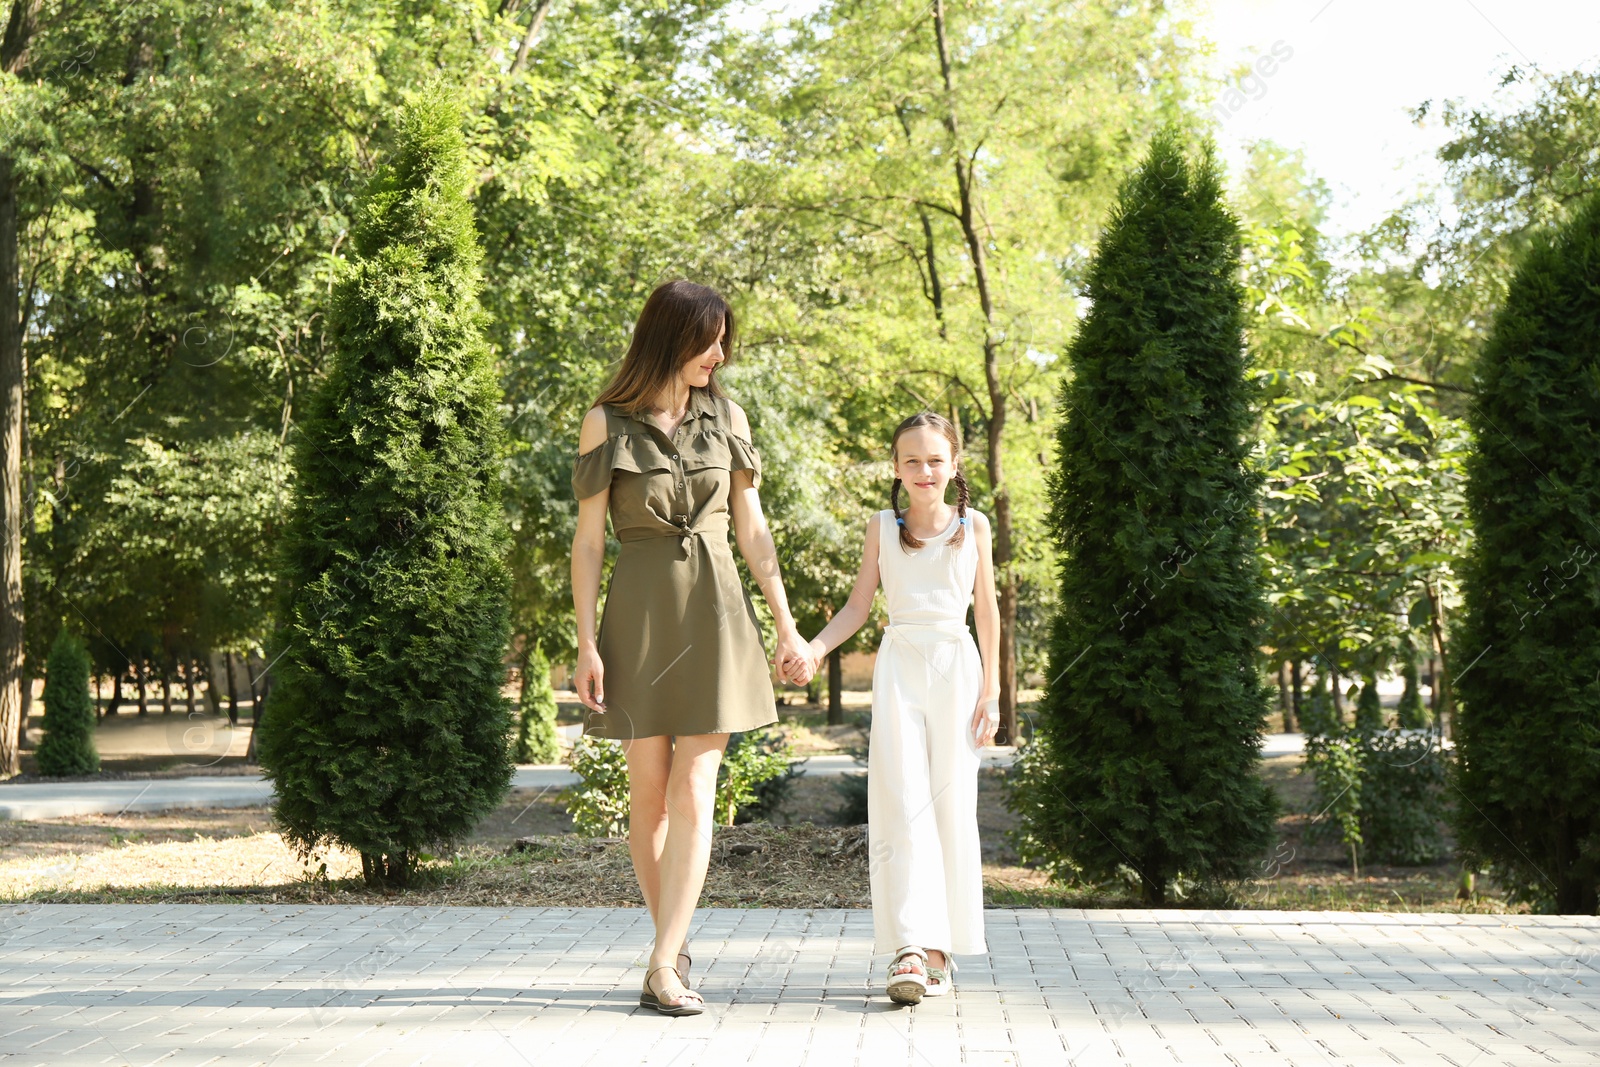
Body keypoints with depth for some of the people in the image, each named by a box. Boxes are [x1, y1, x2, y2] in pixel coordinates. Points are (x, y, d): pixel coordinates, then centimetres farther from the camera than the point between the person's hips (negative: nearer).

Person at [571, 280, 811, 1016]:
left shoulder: (726, 417, 7)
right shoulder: (606, 423, -1)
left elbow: (751, 527, 11)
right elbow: (588, 540, -2)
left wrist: (785, 624, 10)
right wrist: (586, 643, -8)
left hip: (716, 613, 2)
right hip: (640, 615, -1)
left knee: (693, 796, -8)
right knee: (650, 793, 3)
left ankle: (662, 969, -9)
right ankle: (674, 940, 22)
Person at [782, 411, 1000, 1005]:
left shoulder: (973, 526, 6)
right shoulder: (882, 528, 6)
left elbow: (987, 611, 8)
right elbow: (858, 605, 9)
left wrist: (991, 691, 4)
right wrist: (813, 650, -8)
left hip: (956, 668, 0)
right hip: (899, 668, 0)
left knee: (952, 806, 1)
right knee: (901, 806, -11)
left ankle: (941, 949, 10)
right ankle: (911, 946, -17)